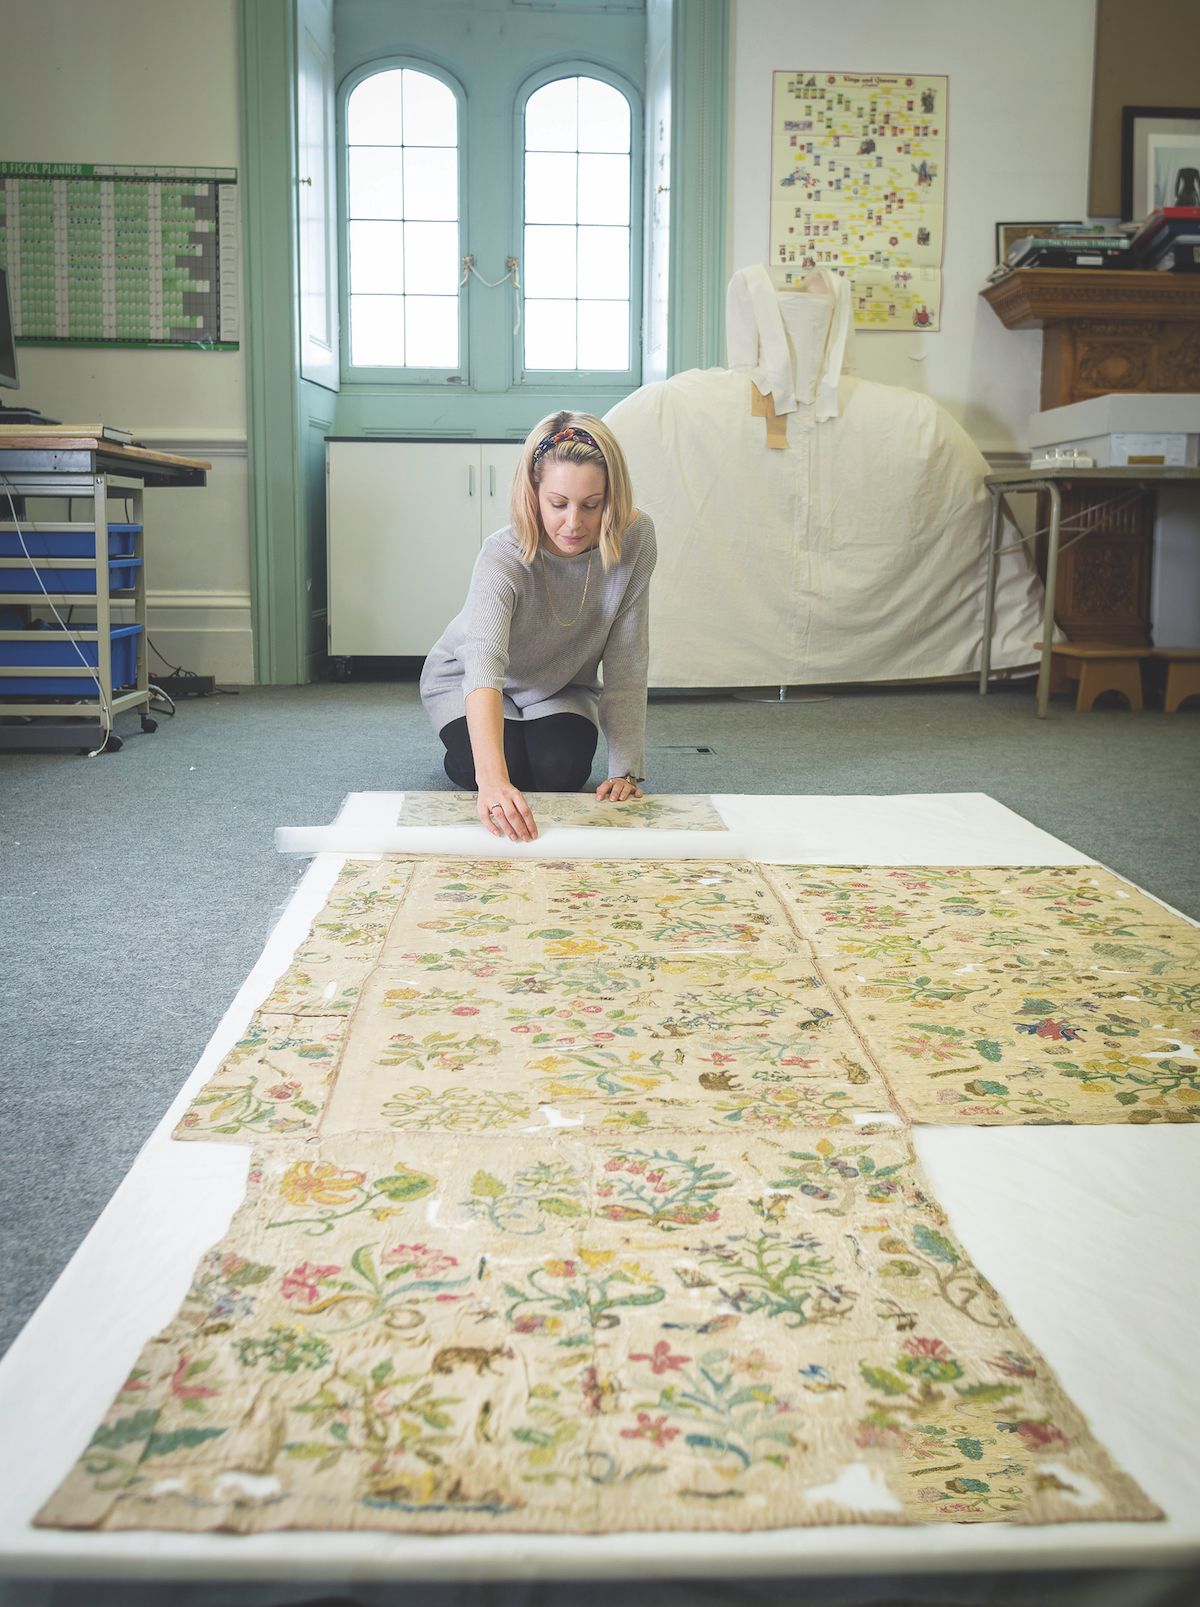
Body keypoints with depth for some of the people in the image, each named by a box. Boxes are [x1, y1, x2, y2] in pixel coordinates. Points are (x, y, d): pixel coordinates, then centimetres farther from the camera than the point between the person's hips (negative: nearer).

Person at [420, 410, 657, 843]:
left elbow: (625, 665, -21)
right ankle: (460, 755, 10)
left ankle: (541, 739, 13)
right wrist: (492, 778, -69)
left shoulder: (634, 538, -27)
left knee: (562, 772, -24)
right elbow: (483, 665, -54)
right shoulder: (503, 558, -37)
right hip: (461, 682, -2)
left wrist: (626, 771, -26)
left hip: (562, 686, 3)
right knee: (510, 772, -26)